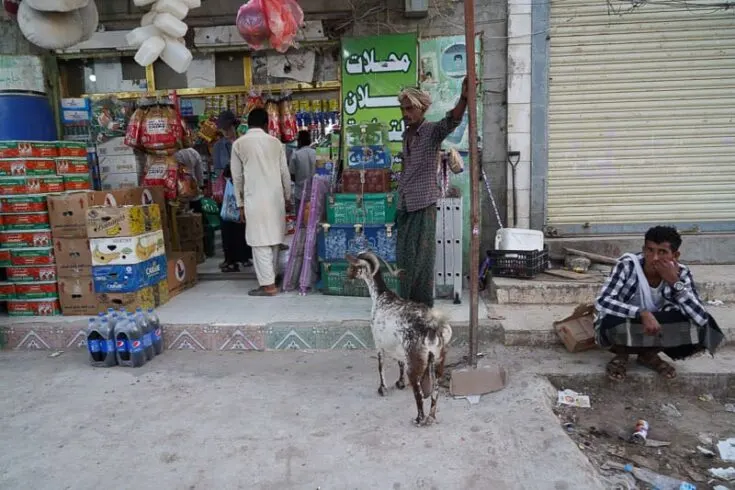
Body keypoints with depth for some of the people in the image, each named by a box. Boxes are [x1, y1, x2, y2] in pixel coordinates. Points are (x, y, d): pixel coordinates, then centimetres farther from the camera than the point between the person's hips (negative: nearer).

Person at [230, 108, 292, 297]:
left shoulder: (239, 144, 2)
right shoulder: (275, 142, 8)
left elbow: (237, 177, 3)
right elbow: (285, 173, 9)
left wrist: (240, 204, 10)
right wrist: (288, 198, 19)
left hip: (255, 199, -3)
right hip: (276, 197, 4)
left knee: (260, 242, -1)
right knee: (273, 239, 13)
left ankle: (268, 285, 0)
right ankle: (271, 278, 22)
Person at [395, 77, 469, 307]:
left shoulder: (433, 131, -7)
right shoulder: (406, 134, 13)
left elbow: (452, 121, -27)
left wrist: (464, 99, -46)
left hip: (423, 204, -7)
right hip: (405, 206, 7)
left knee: (421, 260, -2)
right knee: (404, 258, 11)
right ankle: (407, 305, 23)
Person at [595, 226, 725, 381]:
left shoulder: (681, 273, -14)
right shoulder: (628, 265, -23)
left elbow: (701, 318, -25)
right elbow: (602, 302, -32)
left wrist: (675, 282, -32)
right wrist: (642, 313, -43)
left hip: (657, 329, 3)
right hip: (624, 327, -3)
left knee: (699, 327, -21)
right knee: (613, 321, -37)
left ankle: (649, 354, 4)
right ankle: (621, 353, -1)